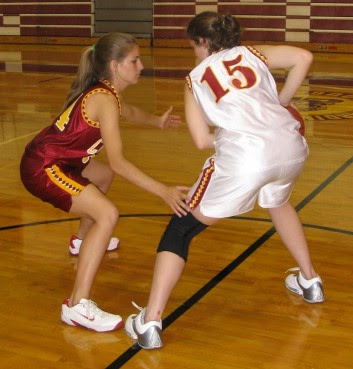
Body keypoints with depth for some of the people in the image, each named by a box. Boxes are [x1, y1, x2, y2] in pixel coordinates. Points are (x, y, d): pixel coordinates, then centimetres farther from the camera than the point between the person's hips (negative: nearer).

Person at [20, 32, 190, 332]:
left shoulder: (103, 91, 7)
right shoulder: (104, 100, -22)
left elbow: (127, 111, 34)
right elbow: (118, 161, -31)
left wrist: (157, 121, 37)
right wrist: (163, 192, -34)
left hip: (56, 159, 11)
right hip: (42, 169, -11)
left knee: (104, 175, 33)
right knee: (107, 213, -23)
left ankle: (84, 240, 53)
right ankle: (78, 306, -26)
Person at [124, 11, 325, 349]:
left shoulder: (196, 77, 16)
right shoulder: (251, 53, 23)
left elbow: (202, 140, 7)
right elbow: (304, 58, 8)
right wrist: (278, 105, 19)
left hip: (244, 156, -4)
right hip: (291, 146, 5)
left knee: (181, 228, 10)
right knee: (277, 202, 39)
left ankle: (150, 323, 2)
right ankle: (309, 281, 46)